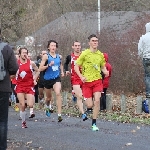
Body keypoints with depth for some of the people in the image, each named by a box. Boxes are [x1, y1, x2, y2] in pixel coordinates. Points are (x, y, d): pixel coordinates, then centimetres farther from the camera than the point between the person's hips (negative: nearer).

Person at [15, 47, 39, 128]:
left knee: (30, 104, -15)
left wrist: (34, 79, 2)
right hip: (20, 86, 0)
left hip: (29, 86, 0)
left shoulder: (31, 63, 0)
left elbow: (37, 71, 14)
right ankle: (23, 122, 11)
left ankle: (31, 110, 21)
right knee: (22, 105, -4)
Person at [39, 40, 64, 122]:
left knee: (58, 94, -23)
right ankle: (47, 107, 51)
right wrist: (48, 65, -25)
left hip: (56, 78, 1)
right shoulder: (46, 56, -7)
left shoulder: (59, 56, 6)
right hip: (47, 79, -1)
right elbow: (40, 69, -12)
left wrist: (62, 71, 15)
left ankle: (59, 114, -26)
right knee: (49, 98, 15)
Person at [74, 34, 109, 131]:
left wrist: (106, 72, -3)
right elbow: (76, 67, -2)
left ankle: (94, 124, -5)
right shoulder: (84, 54, -5)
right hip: (87, 81, -2)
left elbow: (103, 67, 20)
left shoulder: (100, 55, 7)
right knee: (90, 105, -4)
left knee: (97, 101, -16)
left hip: (97, 80, 2)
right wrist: (81, 76, -16)